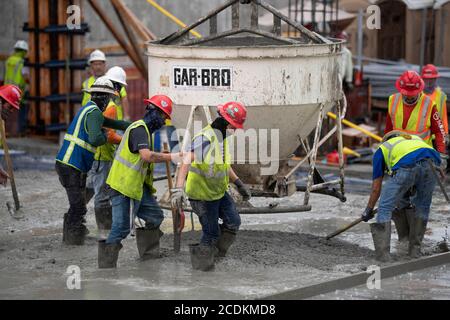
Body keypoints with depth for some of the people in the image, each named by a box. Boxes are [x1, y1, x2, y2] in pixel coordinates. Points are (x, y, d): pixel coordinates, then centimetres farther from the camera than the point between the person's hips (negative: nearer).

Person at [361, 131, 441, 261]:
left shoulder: (382, 149, 32)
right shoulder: (416, 138, 42)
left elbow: (376, 188, 32)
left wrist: (368, 210, 45)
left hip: (406, 166, -3)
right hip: (432, 161, 3)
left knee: (385, 208, 9)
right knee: (422, 206, 24)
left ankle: (382, 254, 2)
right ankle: (414, 251, 28)